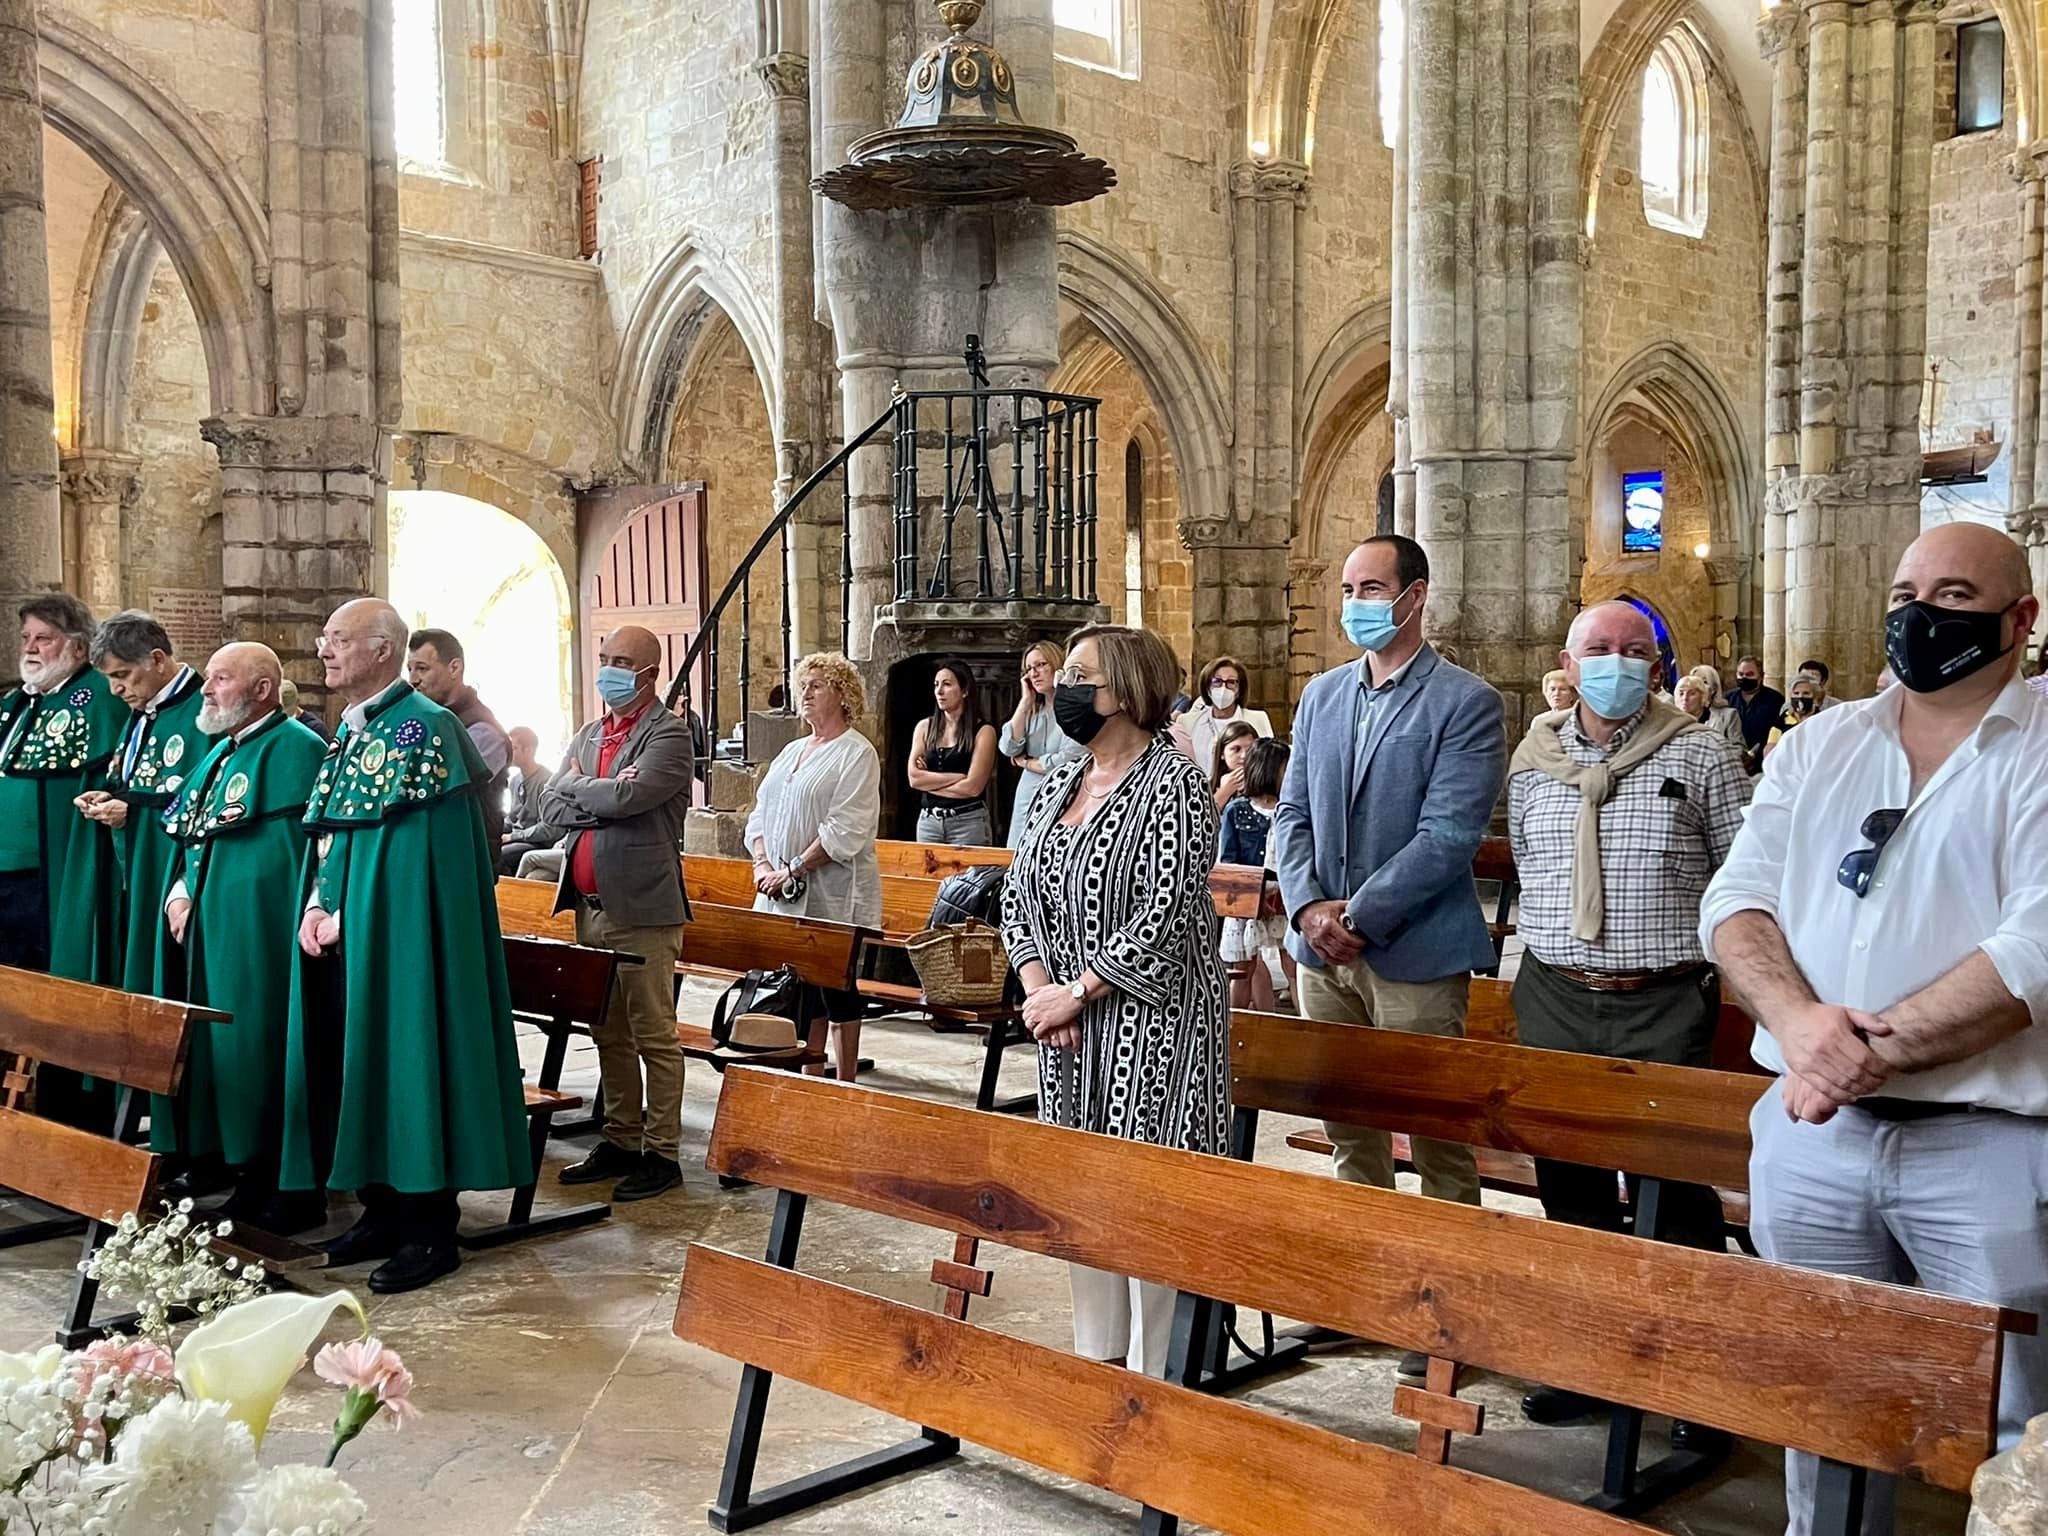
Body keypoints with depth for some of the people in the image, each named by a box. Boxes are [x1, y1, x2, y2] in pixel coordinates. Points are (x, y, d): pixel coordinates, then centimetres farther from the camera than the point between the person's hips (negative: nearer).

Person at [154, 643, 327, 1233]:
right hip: (209, 933, 9)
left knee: (262, 1049, -5)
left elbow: (292, 852, -16)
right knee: (219, 1052, 10)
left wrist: (200, 895, -13)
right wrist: (182, 892, 3)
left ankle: (294, 1194, 5)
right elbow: (189, 836, 22)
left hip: (259, 936, -9)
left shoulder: (295, 749, -11)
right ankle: (251, 1182, 19)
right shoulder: (219, 753, 18)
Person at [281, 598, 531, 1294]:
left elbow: (405, 850, -16)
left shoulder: (421, 726, -13)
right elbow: (325, 834, 17)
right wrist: (315, 907, 0)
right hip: (342, 940, 9)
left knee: (405, 1067, -4)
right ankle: (382, 1210, 24)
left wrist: (344, 919, -12)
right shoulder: (349, 730, 15)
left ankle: (429, 1230, 6)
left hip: (397, 937, -9)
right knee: (355, 1068, 12)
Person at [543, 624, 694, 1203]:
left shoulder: (669, 735, -7)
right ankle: (621, 1141, 25)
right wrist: (605, 796, -9)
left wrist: (577, 787, -4)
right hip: (591, 906, 8)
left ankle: (661, 1153, 6)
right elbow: (551, 807, 6)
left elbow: (627, 796, -22)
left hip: (642, 910, -8)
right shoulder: (589, 735, 16)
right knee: (609, 1034, 14)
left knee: (653, 1035, -1)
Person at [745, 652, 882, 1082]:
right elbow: (760, 814, 15)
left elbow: (845, 831, -16)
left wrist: (794, 869, -17)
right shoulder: (791, 752, 17)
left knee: (837, 990, 0)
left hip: (832, 897, -7)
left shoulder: (856, 754, -7)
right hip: (784, 897, 7)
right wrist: (763, 865, -2)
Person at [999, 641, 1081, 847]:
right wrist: (1025, 701, 0)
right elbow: (1009, 748, 0)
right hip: (1027, 801, 7)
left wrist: (1026, 763, 1)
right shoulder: (1032, 711, 14)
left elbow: (1068, 761, -16)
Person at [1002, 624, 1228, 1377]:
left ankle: (1151, 1378, 9)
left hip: (1149, 1028, -7)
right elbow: (1019, 891, 10)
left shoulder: (1173, 784, -13)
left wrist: (1073, 992, -15)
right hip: (1069, 1028, 7)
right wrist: (1038, 986, -5)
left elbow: (1165, 918, -19)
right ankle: (1097, 1353, 28)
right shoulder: (1059, 783, 10)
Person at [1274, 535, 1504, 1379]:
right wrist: (1308, 905, -7)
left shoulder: (1467, 702, -9)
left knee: (1440, 1142, 3)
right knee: (1348, 1126, 16)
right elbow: (1293, 812, 9)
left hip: (1414, 952, -6)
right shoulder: (1322, 694, 11)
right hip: (1323, 950, 6)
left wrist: (1360, 916, -17)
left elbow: (1447, 834, -16)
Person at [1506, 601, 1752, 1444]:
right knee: (1569, 1183, 11)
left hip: (1667, 1004, -4)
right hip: (1555, 997, 4)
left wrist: (1722, 967, -4)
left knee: (1679, 1191, 0)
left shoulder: (1701, 754, -3)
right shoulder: (1531, 760, 9)